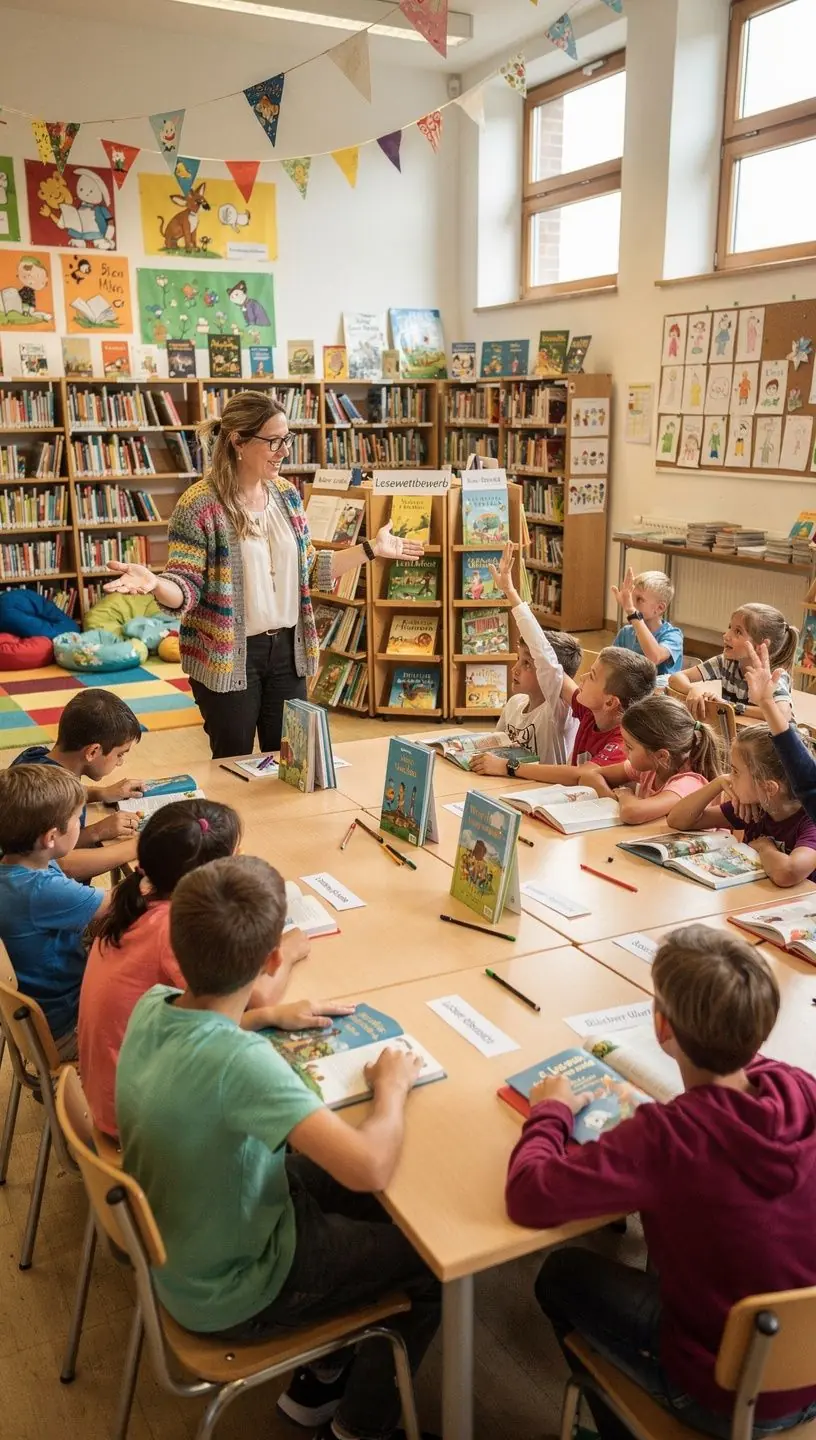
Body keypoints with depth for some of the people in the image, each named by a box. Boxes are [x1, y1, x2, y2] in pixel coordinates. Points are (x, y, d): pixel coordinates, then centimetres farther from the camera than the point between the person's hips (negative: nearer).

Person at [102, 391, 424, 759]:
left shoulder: (287, 494, 5)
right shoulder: (200, 504, -14)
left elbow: (306, 569, 13)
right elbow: (187, 588, -15)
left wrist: (371, 549, 10)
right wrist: (155, 583, -37)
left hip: (287, 649, 6)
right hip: (228, 657, -5)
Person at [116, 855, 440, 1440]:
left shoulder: (150, 1006, -15)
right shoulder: (238, 1061, -39)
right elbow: (370, 1167, -43)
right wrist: (392, 1086, -24)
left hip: (179, 1249, 7)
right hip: (233, 1292, -7)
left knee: (376, 1206, 22)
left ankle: (316, 1384, 35)